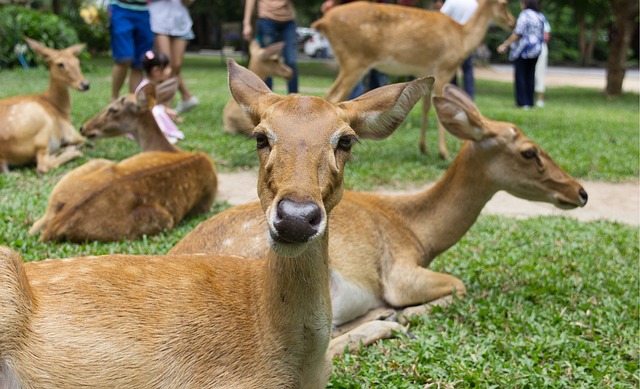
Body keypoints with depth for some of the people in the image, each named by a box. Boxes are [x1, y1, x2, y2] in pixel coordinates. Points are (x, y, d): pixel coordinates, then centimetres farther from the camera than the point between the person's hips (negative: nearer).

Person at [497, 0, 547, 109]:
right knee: (530, 76, 11)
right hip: (536, 50, 7)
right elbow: (543, 36, 11)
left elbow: (517, 34, -18)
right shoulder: (541, 16, 9)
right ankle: (530, 102, 12)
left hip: (522, 50, -7)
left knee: (520, 76, -1)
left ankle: (522, 102, -3)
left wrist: (505, 45, -13)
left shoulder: (524, 15, -14)